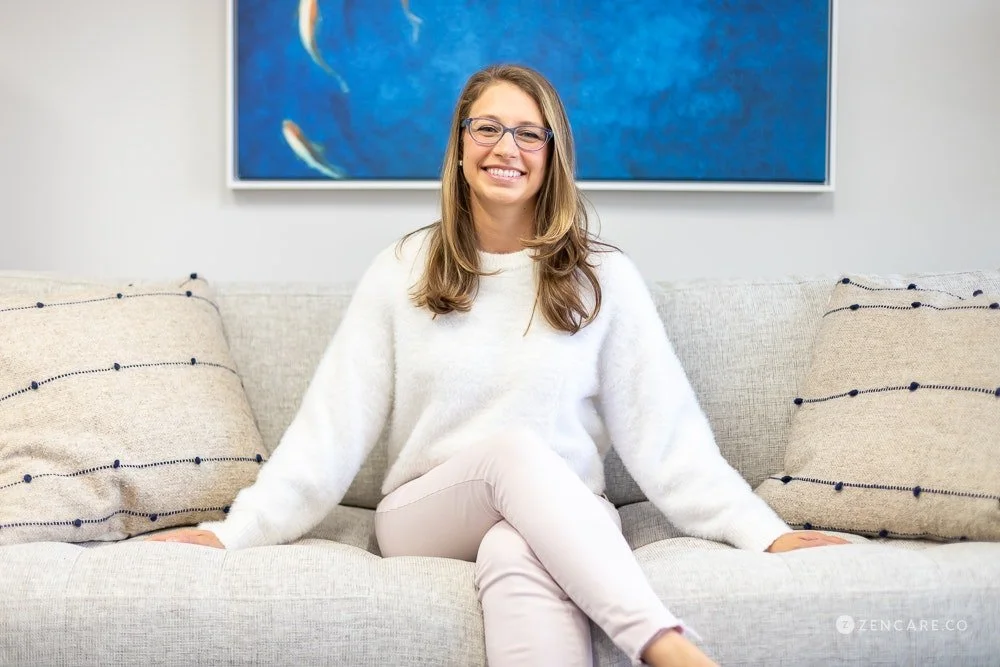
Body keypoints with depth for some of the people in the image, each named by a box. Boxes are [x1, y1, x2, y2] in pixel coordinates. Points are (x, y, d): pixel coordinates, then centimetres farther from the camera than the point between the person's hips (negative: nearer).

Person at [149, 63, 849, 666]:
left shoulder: (602, 277, 4)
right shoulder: (404, 271, 5)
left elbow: (665, 429, 0)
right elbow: (333, 423, 2)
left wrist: (764, 532, -9)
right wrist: (235, 528, -7)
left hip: (566, 522, -1)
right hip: (424, 518, 1)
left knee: (518, 554, -38)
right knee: (514, 447, -32)